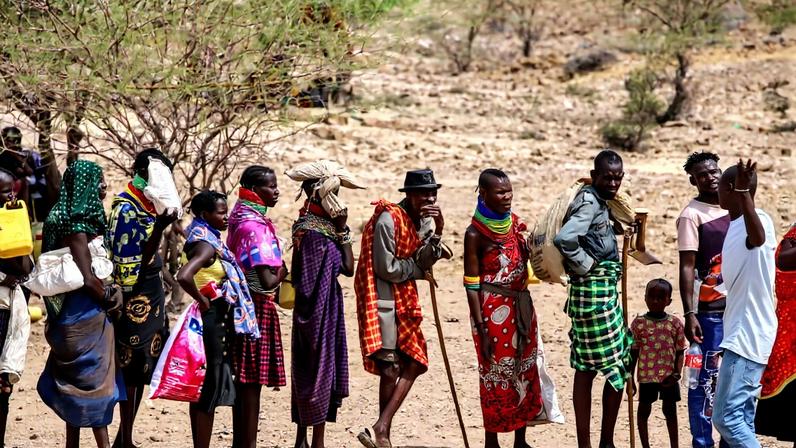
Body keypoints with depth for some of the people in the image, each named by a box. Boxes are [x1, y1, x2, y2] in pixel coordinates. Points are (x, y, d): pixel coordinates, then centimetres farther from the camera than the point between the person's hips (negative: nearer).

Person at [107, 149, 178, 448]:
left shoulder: (146, 205, 11)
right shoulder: (126, 208, -15)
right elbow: (133, 263, -20)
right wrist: (159, 228, -29)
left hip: (150, 296, 9)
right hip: (135, 298, -9)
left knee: (139, 370, 11)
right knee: (134, 367, -5)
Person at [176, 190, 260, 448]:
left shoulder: (209, 241, 11)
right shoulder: (206, 245, -17)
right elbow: (184, 277, -34)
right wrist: (202, 300, -20)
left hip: (218, 320, 10)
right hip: (213, 319, -10)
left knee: (203, 390, 13)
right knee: (209, 391, -5)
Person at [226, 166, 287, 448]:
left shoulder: (241, 221, 8)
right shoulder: (256, 227, -20)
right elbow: (267, 281, -26)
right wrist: (281, 273, -6)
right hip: (258, 308, -9)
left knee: (243, 381, 14)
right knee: (252, 383, -3)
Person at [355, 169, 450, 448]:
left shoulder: (425, 220, 8)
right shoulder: (389, 220, -16)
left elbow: (423, 262, 0)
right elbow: (386, 268, -17)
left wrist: (437, 232, -13)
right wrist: (417, 267, -2)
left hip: (405, 300, 9)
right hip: (382, 299, -9)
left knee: (414, 362, 4)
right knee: (391, 367, -8)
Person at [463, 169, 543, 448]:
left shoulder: (515, 223, 5)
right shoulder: (475, 234, -12)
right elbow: (472, 285, -12)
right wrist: (481, 328, -14)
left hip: (521, 307, 6)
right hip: (493, 310, -6)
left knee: (525, 372, 11)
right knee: (496, 375, 1)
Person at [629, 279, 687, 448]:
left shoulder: (675, 323, -1)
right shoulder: (639, 323, -4)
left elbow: (680, 351, 2)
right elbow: (633, 352, 0)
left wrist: (677, 373, -10)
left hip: (669, 376, 1)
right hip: (646, 376, -1)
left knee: (670, 410, 12)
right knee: (644, 410, 8)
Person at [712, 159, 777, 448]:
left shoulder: (760, 221, -17)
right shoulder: (734, 225, 14)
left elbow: (757, 238, -43)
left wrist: (743, 192, -53)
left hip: (748, 336, -10)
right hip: (738, 334, 10)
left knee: (727, 417, -13)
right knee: (742, 419, 11)